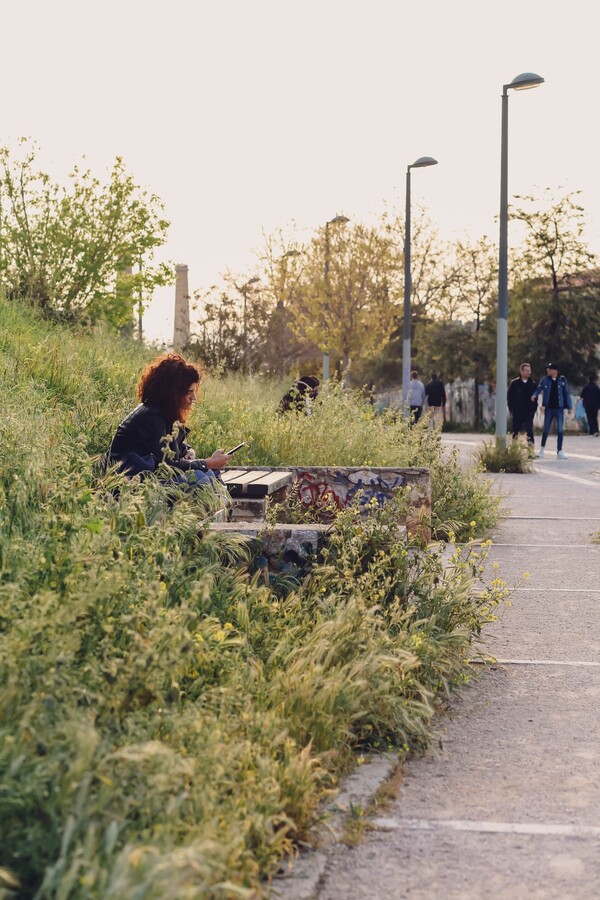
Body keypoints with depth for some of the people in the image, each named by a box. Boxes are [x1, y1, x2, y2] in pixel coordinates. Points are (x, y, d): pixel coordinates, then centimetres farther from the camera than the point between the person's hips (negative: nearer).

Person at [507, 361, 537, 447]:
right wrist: (512, 409, -4)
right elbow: (509, 397, 2)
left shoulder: (533, 384, 5)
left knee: (529, 430, -13)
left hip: (529, 412, 0)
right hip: (517, 413, 0)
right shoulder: (514, 383, 0)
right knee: (516, 431, 9)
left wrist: (533, 409, -2)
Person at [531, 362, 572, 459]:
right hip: (549, 408, 0)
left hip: (559, 408, 0)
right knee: (546, 430, 9)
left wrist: (569, 406, 0)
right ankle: (542, 449, 26)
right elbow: (538, 389, 2)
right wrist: (534, 396, -19)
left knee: (560, 430, -2)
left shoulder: (562, 380, -1)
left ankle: (559, 452, 2)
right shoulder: (545, 380, -1)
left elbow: (567, 393, 3)